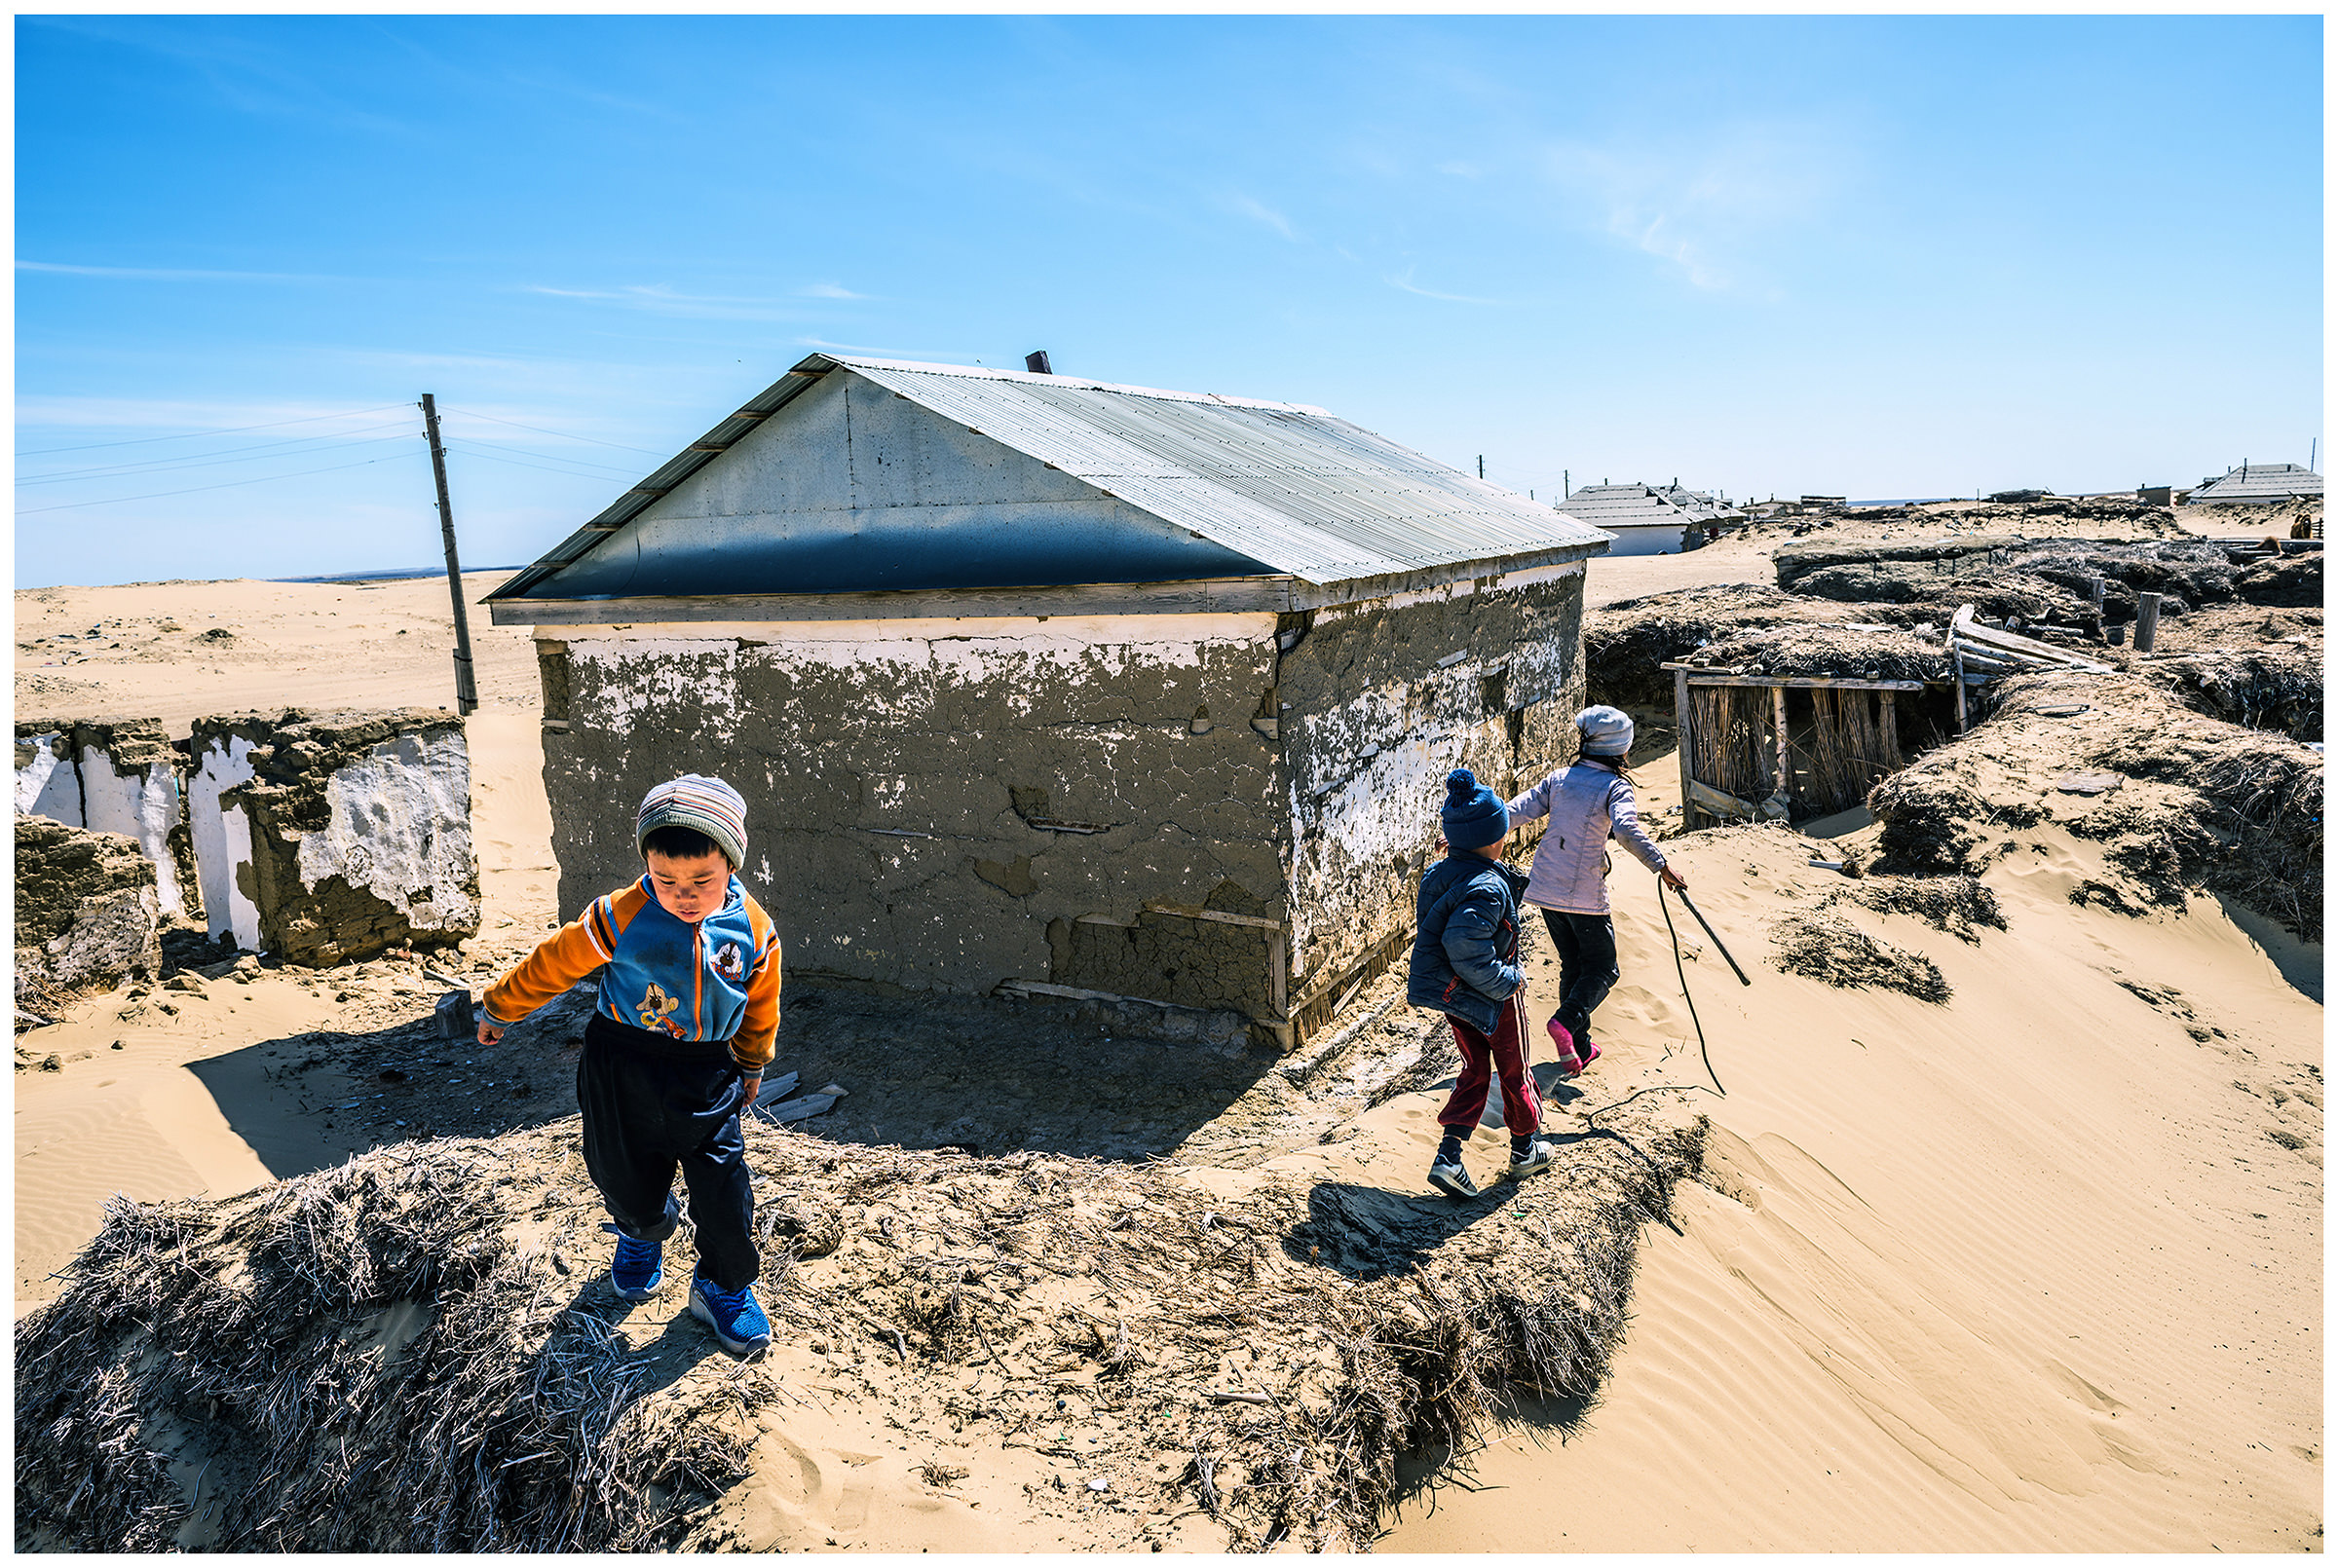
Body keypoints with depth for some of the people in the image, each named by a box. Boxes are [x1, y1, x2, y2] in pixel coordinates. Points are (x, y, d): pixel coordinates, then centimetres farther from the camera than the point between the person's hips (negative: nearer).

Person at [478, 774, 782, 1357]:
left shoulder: (754, 932, -12)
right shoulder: (620, 917, -17)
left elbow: (761, 1008, 6)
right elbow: (553, 963, -2)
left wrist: (752, 1066, 19)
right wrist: (499, 1010, 11)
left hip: (706, 1074, 0)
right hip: (622, 1067, 0)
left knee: (724, 1186, 1)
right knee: (629, 1177, 15)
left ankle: (723, 1286, 26)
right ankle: (642, 1233, 51)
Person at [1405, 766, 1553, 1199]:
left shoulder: (1438, 874, -3)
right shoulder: (1488, 889, -29)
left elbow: (1427, 927, 6)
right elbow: (1465, 949, -37)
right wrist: (1509, 981, -24)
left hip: (1451, 993, 7)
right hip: (1492, 999, -7)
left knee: (1474, 1070, 19)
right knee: (1514, 1070, 16)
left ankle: (1448, 1156, 9)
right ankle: (1525, 1150, 36)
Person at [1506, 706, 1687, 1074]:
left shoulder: (1559, 779, 6)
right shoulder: (1615, 787, -8)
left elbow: (1516, 810, 1)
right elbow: (1627, 829, -25)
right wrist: (1662, 866, -23)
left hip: (1546, 889, 5)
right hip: (1585, 895, -5)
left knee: (1573, 965, 17)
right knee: (1602, 968, 9)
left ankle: (1579, 1049, 19)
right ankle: (1566, 1022, -16)